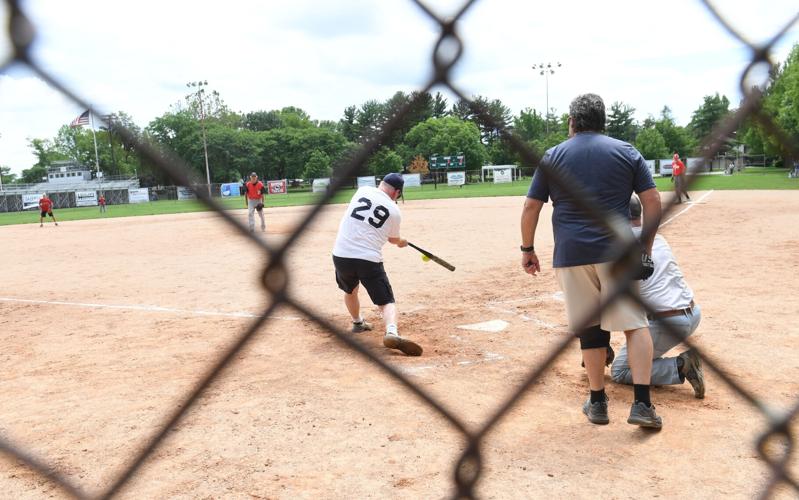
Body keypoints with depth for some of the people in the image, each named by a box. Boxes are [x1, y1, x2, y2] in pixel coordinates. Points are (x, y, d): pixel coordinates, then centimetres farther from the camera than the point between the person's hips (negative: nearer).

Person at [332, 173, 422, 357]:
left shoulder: (362, 190, 7)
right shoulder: (394, 212, 1)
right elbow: (393, 239, 19)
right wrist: (402, 242, 44)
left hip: (341, 255, 4)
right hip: (369, 260, -3)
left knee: (350, 290, 32)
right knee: (387, 302, 0)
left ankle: (357, 323, 50)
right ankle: (392, 332, -27)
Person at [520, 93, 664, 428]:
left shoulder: (552, 156, 8)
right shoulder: (626, 151, 8)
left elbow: (531, 207, 5)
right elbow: (652, 201, 3)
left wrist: (527, 249, 13)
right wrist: (646, 247, 10)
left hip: (571, 253, 1)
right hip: (617, 251, -1)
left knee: (589, 328, 10)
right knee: (635, 324, 5)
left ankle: (597, 402, 18)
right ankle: (642, 404, -3)